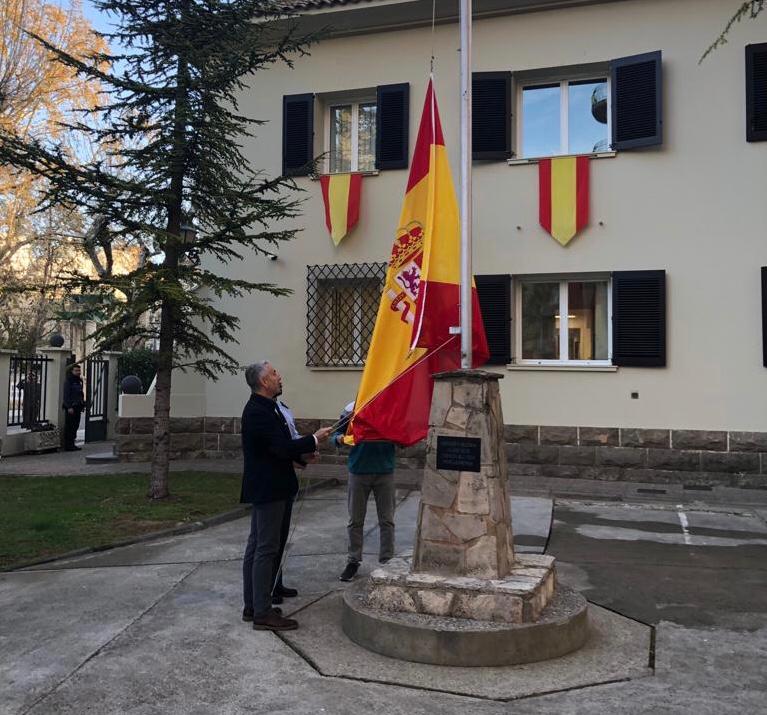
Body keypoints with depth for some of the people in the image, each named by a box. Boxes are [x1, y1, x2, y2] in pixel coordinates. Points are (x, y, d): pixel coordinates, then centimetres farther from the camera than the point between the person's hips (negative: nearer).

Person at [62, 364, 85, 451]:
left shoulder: (79, 381, 17)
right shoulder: (68, 381, -9)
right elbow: (66, 395, -14)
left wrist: (82, 405, 16)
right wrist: (69, 407, -20)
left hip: (77, 407, 8)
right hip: (70, 407, -8)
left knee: (75, 426, 10)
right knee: (69, 427, -5)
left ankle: (72, 444, 16)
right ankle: (68, 445, -2)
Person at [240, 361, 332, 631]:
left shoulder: (261, 408, 13)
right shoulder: (260, 412, -20)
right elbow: (283, 447, -25)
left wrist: (304, 451, 8)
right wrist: (314, 440, -13)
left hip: (264, 489, 11)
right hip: (268, 489, -11)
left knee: (257, 546, 14)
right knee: (266, 549, -5)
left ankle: (252, 606, 23)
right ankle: (263, 613, 2)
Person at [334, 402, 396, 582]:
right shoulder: (352, 409, -4)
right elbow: (337, 433, 3)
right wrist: (339, 439, -20)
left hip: (385, 471, 0)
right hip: (359, 470, 0)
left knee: (387, 520, 6)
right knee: (355, 520, 10)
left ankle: (387, 562, 18)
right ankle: (353, 561, 23)